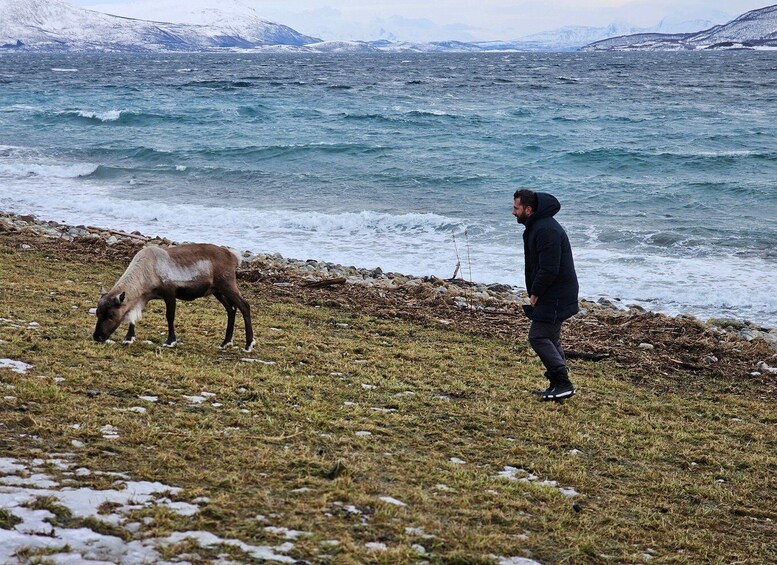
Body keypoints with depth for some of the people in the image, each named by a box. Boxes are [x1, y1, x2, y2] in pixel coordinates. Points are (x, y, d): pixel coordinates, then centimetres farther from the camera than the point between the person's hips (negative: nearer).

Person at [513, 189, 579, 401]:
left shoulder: (546, 230, -22)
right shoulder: (537, 226, 15)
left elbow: (549, 270, -27)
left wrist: (535, 294, -16)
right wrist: (535, 293, 15)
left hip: (555, 297, -11)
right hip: (554, 296, 11)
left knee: (538, 337, -10)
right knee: (550, 338, 15)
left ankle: (563, 384, -8)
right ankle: (559, 384, 22)